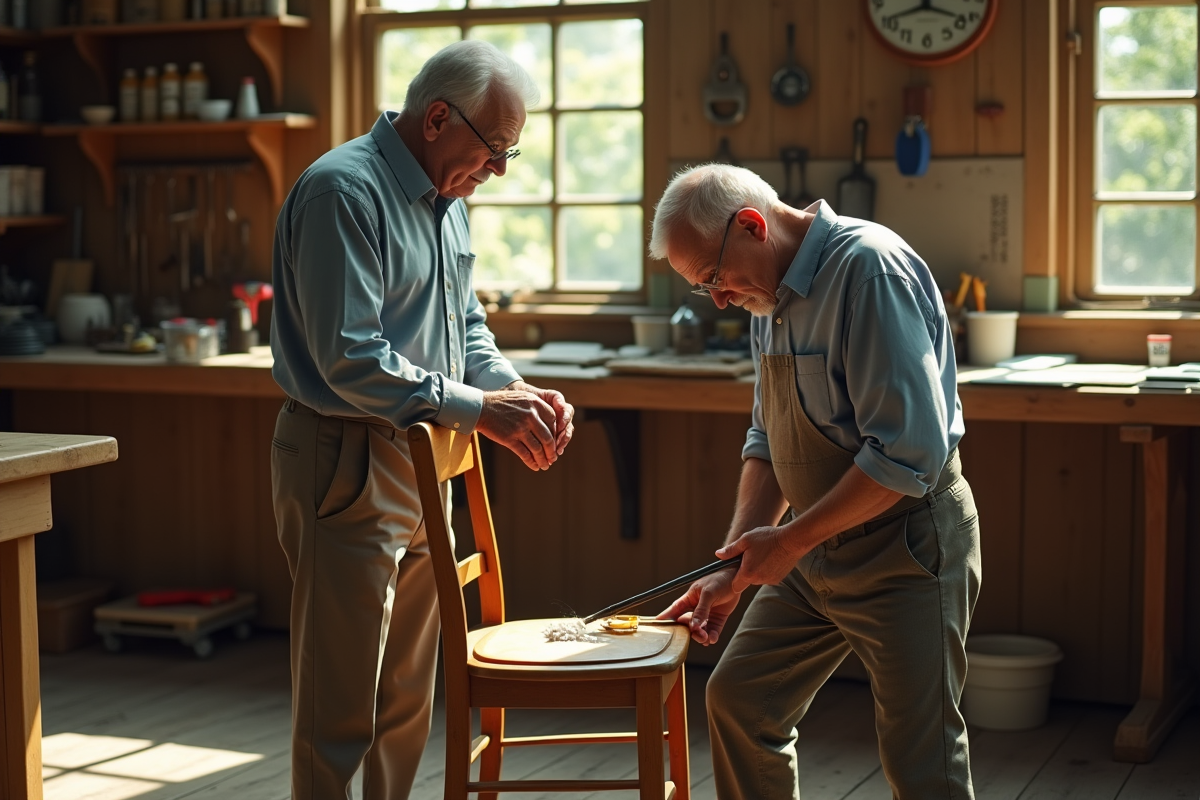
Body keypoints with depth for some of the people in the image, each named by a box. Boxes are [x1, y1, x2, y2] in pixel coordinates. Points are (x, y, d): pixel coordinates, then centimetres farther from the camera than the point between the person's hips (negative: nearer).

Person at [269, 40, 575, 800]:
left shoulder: (446, 199, 12)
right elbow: (351, 361, -24)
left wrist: (520, 391, 1)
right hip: (347, 466, -9)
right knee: (341, 706, -2)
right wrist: (480, 409, -22)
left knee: (409, 696, 17)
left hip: (423, 466, 9)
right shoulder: (345, 189, -17)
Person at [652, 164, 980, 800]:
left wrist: (789, 540, -19)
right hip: (816, 552, 9)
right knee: (739, 698, 11)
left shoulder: (870, 269, -21)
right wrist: (734, 567, 7)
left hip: (906, 545, -9)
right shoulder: (770, 294, 8)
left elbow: (909, 451, -27)